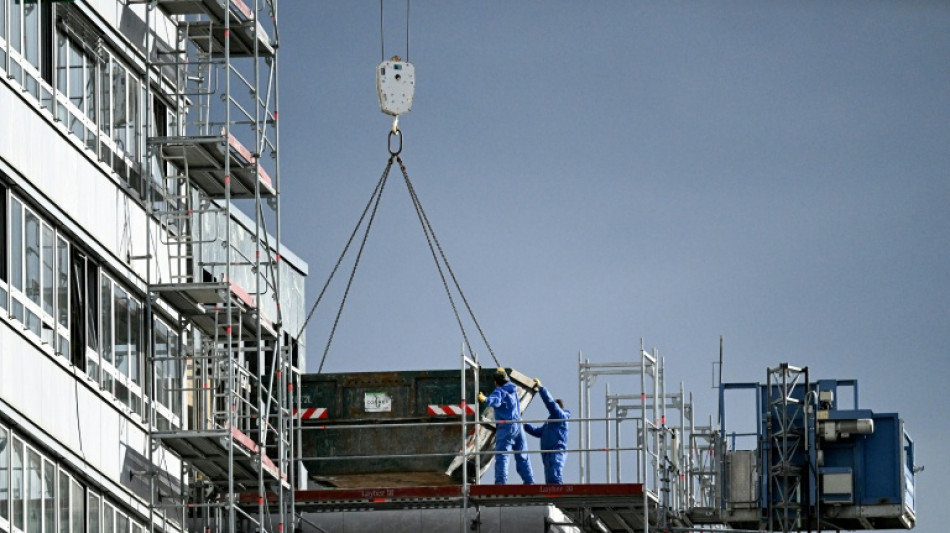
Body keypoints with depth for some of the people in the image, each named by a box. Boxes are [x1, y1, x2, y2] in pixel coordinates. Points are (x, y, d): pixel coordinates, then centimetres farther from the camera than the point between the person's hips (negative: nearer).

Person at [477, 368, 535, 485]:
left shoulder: (499, 390, -7)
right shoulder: (513, 389, 16)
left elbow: (496, 401, -30)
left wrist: (485, 399, -47)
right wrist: (502, 373, 59)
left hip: (505, 426, -7)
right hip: (518, 425, 7)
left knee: (502, 456, -14)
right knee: (522, 457, 15)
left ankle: (501, 481, -26)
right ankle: (529, 481, 17)